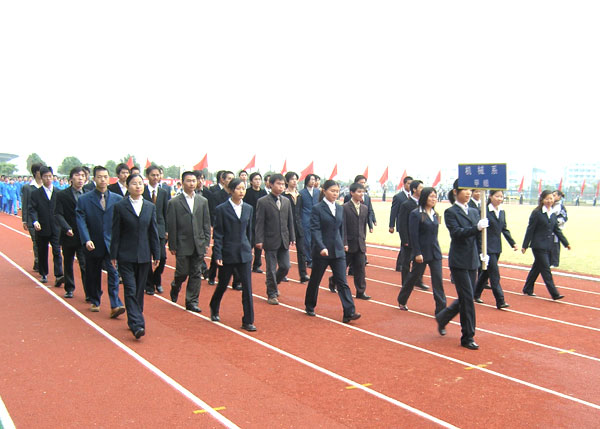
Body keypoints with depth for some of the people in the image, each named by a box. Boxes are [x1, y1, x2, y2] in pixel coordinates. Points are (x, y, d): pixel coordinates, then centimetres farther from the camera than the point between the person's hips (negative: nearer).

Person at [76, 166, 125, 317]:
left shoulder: (117, 199, 4)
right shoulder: (84, 199, 0)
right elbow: (81, 222, -8)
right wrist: (86, 240, -21)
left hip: (112, 244, 0)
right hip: (93, 245, 0)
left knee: (114, 272, -11)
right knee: (93, 276, 13)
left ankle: (115, 305, -12)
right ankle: (94, 302, 31)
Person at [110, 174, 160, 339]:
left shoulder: (150, 207, 6)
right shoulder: (120, 206, -2)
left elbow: (153, 232, 9)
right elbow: (116, 233, -1)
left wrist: (156, 254, 7)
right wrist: (113, 255, -3)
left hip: (144, 255, 3)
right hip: (126, 255, -3)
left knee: (140, 290, 10)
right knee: (130, 290, -9)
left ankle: (135, 320, 25)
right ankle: (136, 325, -12)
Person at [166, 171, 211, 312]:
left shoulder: (203, 201, 8)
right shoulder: (174, 202, -3)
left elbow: (206, 224, 9)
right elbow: (171, 226, -3)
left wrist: (206, 242, 4)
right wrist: (172, 246, -6)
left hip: (199, 244, 3)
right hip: (182, 244, -3)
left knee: (196, 274, 5)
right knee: (182, 272, 2)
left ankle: (192, 302, 14)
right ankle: (175, 287, 34)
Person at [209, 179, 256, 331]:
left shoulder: (248, 208, 6)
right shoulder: (222, 209, -6)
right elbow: (218, 234, -6)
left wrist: (249, 248, 14)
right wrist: (217, 255, -10)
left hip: (244, 253, 3)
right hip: (227, 253, -3)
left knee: (247, 287, -3)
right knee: (222, 284, 12)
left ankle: (248, 321, 4)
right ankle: (214, 309, 40)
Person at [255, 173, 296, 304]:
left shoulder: (286, 201, 9)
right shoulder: (262, 202, -6)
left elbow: (290, 221, 13)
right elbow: (259, 223, -8)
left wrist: (292, 237, 7)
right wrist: (259, 240, -14)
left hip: (284, 240, 5)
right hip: (270, 240, -5)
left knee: (285, 267, 8)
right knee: (271, 269, 2)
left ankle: (273, 284, 33)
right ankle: (272, 294, 16)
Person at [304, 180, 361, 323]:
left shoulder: (340, 209, 9)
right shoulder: (317, 209, -8)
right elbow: (315, 230, -16)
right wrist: (321, 247, -26)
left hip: (338, 251, 4)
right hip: (321, 251, -4)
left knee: (342, 282, -3)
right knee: (315, 280, 11)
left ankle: (349, 313, -7)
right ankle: (309, 307, 31)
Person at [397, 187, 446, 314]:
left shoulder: (435, 214, 9)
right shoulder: (416, 214, -10)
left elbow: (434, 233, 15)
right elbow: (414, 235, -14)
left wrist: (435, 248, 12)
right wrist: (417, 253, -17)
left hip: (435, 252, 5)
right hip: (422, 252, -5)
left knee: (438, 279, 0)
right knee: (414, 277, 9)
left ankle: (441, 308, 2)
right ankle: (402, 301, 30)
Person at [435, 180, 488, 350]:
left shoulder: (474, 212, 13)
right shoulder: (450, 212, -7)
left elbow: (478, 236, 13)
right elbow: (457, 233, -20)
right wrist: (477, 228, -31)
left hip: (472, 260, 7)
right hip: (459, 261, -7)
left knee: (466, 298, 12)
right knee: (467, 298, -6)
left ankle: (443, 317, 36)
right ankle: (467, 337, 5)